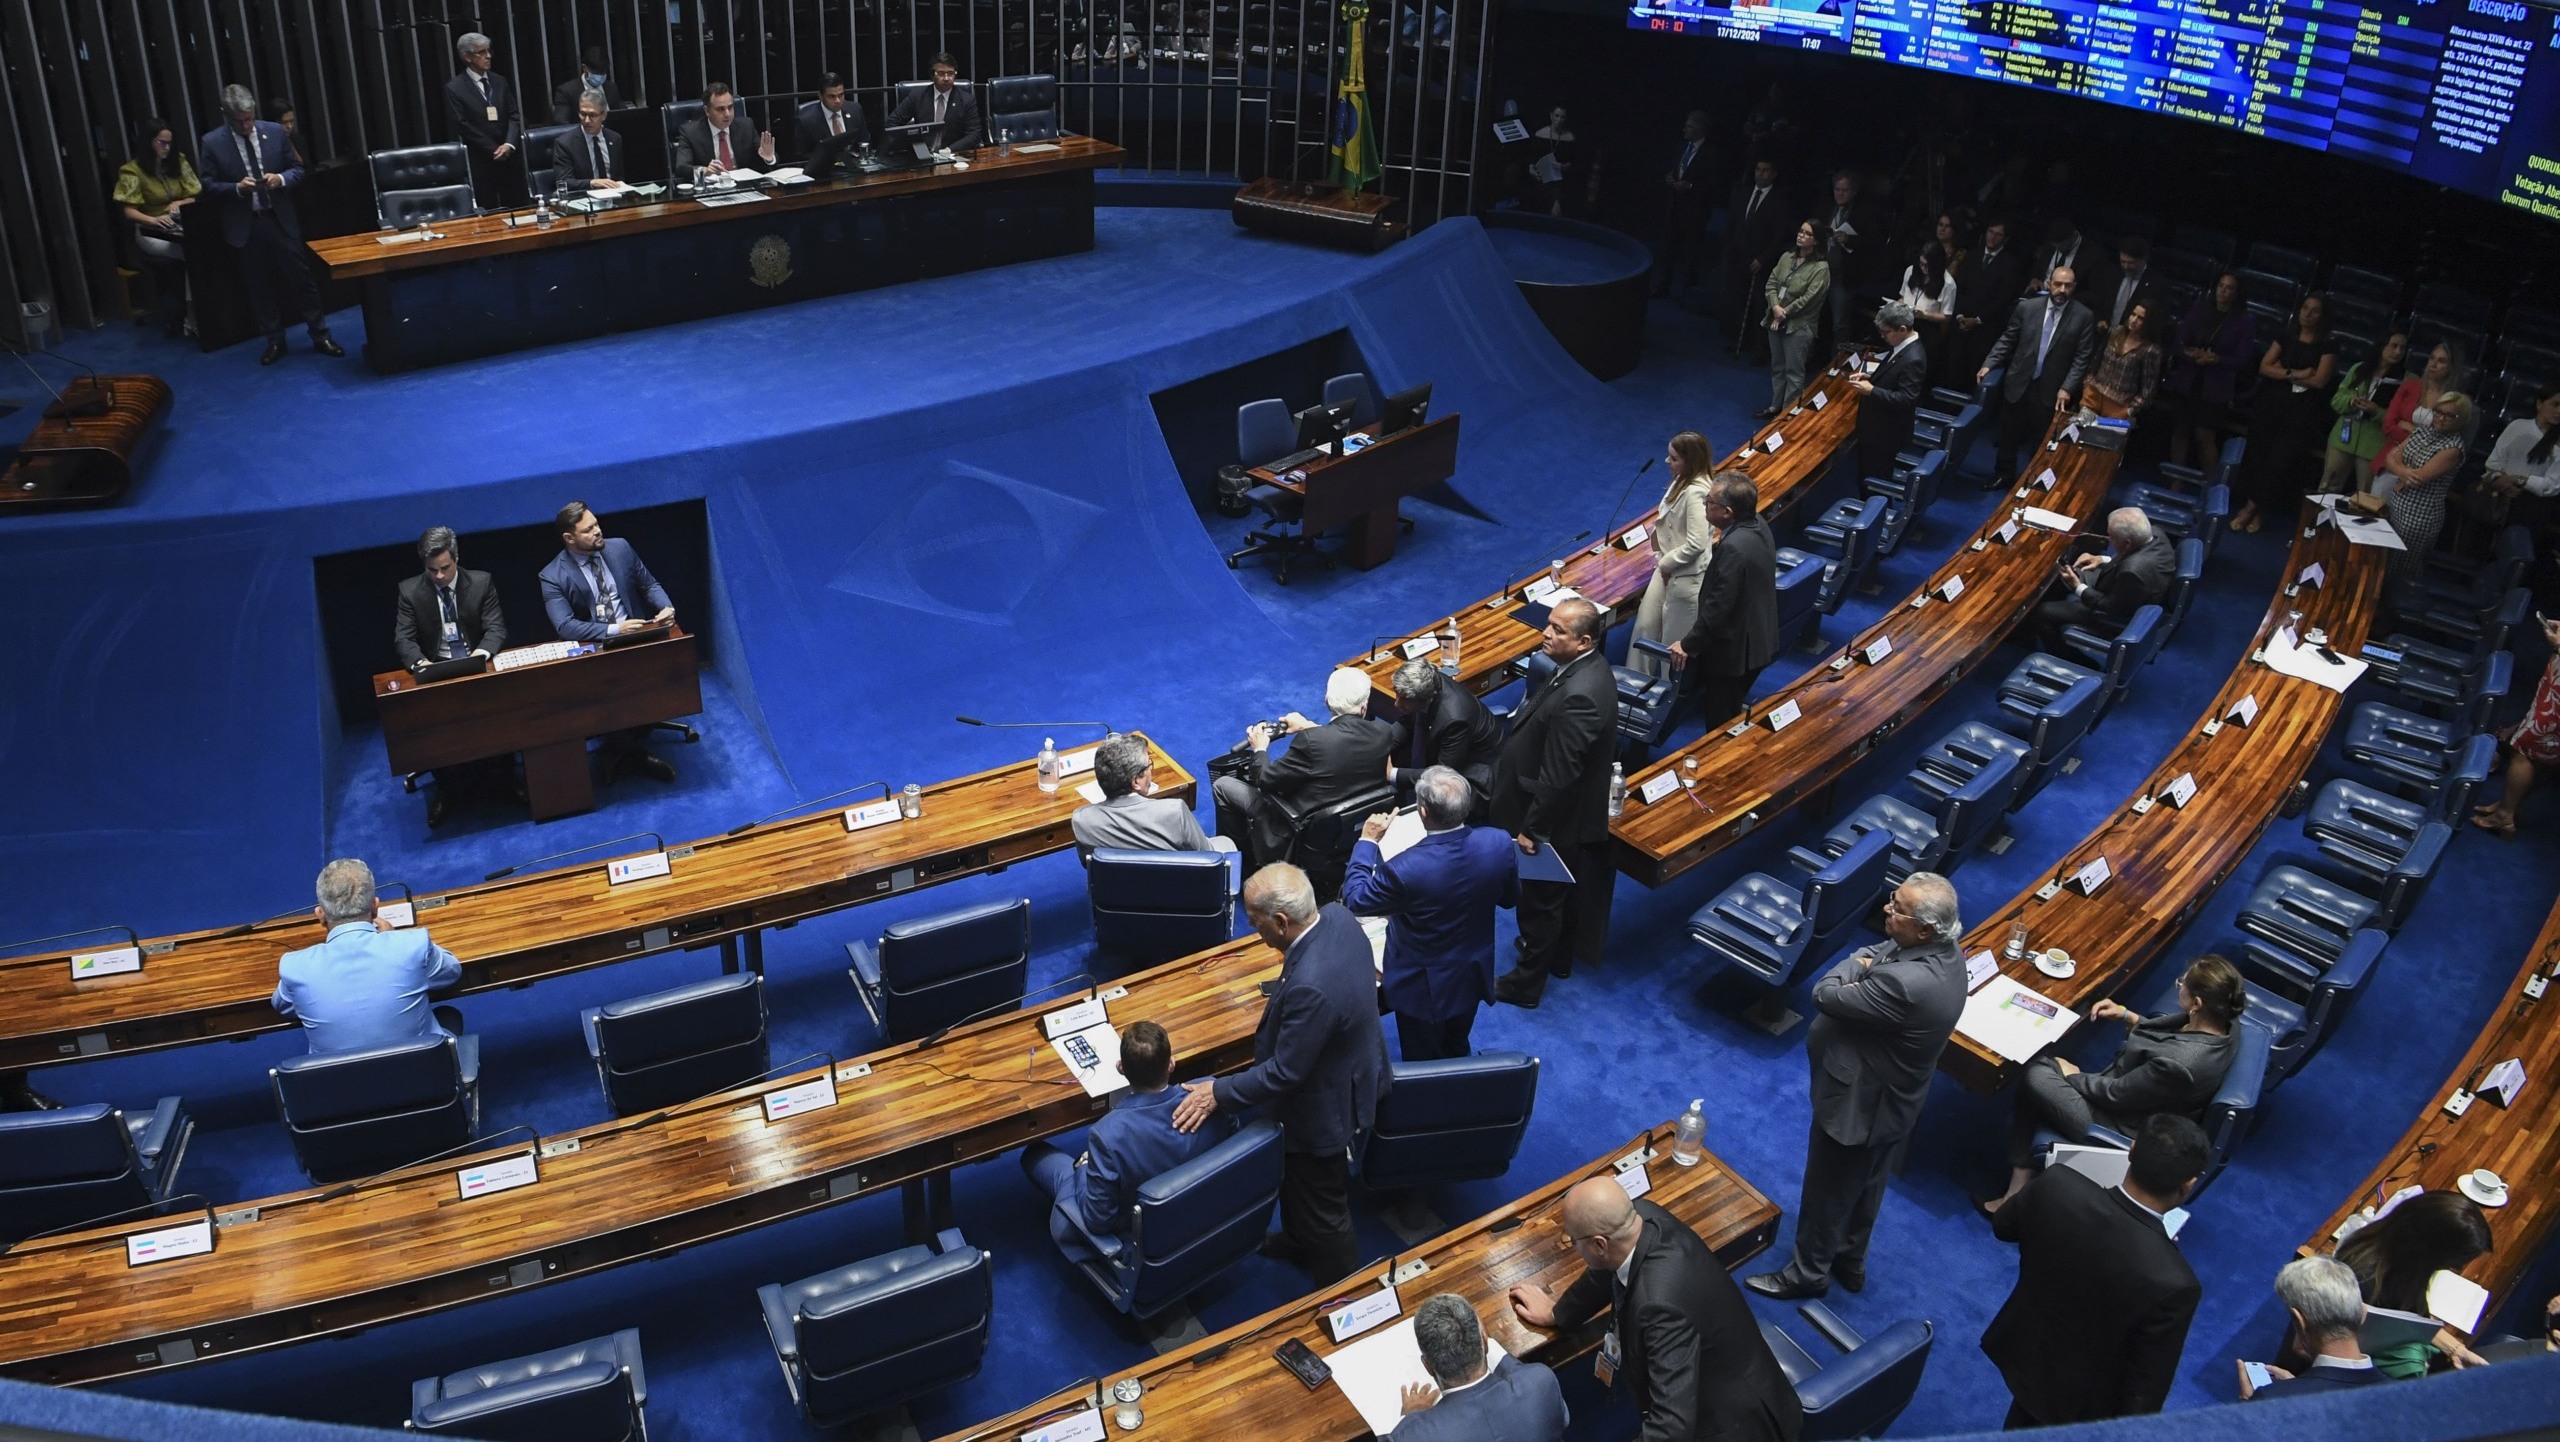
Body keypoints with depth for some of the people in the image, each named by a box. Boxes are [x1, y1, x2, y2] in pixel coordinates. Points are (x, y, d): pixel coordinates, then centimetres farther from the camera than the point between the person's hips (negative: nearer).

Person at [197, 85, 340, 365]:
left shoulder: (275, 132, 0)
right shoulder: (212, 143, -4)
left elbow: (297, 170, 6)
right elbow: (209, 187, -2)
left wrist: (281, 179, -15)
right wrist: (237, 188, -20)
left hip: (281, 220, 1)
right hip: (245, 226, 0)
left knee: (301, 277, 4)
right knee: (260, 286, 8)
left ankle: (320, 335, 14)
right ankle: (275, 342, 19)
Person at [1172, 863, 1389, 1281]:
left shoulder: (1310, 986, -42)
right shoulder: (1338, 917, -16)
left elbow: (1285, 1072, -30)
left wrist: (1218, 1093, -20)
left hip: (1323, 1108, -9)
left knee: (1322, 1207, 17)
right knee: (1297, 1180, 33)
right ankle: (1298, 1243, 58)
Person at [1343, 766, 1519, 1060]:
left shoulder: (1405, 868, -38)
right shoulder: (1499, 843, -24)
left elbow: (1354, 899, -18)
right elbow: (1511, 898, -3)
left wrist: (1367, 841, -9)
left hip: (1424, 989, -4)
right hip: (1473, 977, 5)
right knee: (1457, 1053, 31)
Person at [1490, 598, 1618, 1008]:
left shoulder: (1578, 696, -36)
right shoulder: (1586, 667, -5)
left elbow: (1557, 777, -30)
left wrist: (1532, 829, -21)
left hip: (1555, 819, -9)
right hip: (1571, 810, 9)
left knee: (1540, 900, 12)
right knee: (1564, 891, 28)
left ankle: (1527, 982, 31)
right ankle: (1559, 955, 50)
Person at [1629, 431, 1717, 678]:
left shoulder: (1695, 493, -26)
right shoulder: (1682, 481, 3)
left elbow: (1696, 544, -29)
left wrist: (1667, 564, -15)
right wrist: (1662, 560, 8)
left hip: (1686, 578, -10)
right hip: (1668, 569, 10)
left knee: (1674, 643, 6)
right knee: (1645, 626, 17)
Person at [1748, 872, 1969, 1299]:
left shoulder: (1907, 983, -41)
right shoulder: (1941, 949, -12)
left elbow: (1825, 995, -30)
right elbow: (1870, 955, 2)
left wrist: (1856, 968, -13)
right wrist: (1865, 964, -17)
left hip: (1857, 1104, -8)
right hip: (1889, 1101, 9)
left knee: (1827, 1193, 16)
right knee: (1865, 1187, 29)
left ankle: (1808, 1273, 38)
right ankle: (1851, 1260, 50)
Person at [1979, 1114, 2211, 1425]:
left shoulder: (2057, 1185, -28)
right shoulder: (2172, 1283, -38)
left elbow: (2002, 1227, -4)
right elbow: (2146, 1391, -24)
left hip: (2021, 1351, 4)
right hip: (2081, 1404, -3)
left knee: (2023, 1422, 34)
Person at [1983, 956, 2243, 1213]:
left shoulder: (2177, 1065, -37)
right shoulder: (2224, 1021, -13)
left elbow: (2114, 1094, -21)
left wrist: (2072, 1076, -6)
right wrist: (2128, 1016, 3)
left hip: (2123, 1130, -9)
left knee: (2036, 1078, -3)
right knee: (2040, 1063, 9)